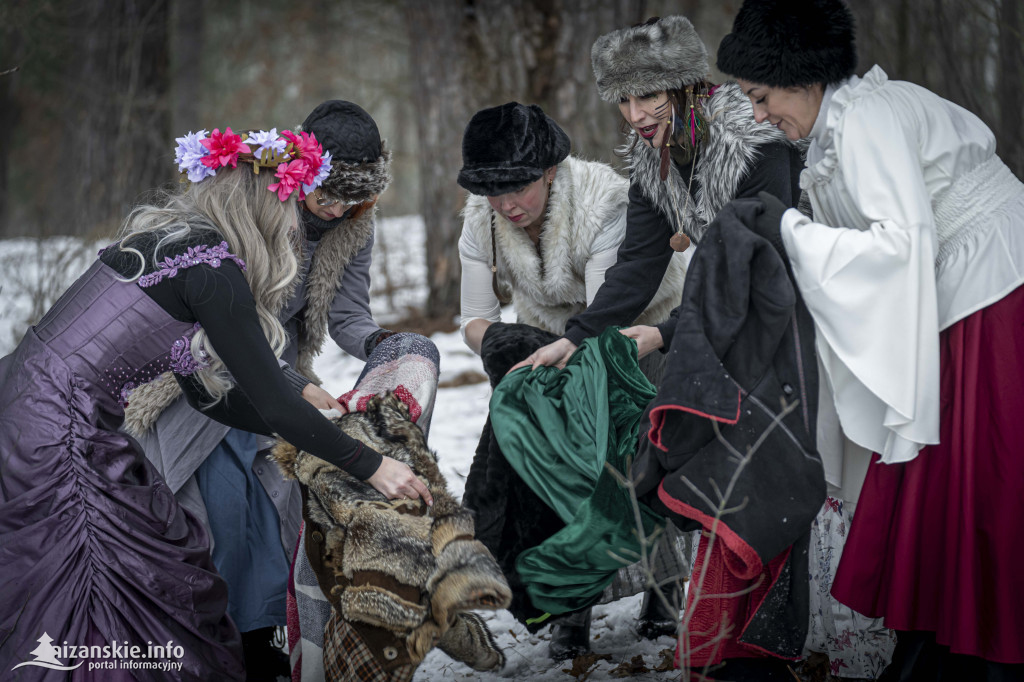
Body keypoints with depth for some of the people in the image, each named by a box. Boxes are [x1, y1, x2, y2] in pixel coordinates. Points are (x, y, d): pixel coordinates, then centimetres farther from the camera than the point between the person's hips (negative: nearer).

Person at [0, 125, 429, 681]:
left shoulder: (166, 241, 16)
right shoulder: (212, 266, -13)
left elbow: (206, 392, 22)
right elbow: (273, 404, -11)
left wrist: (304, 421, 24)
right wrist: (370, 466, -2)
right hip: (53, 438, -10)